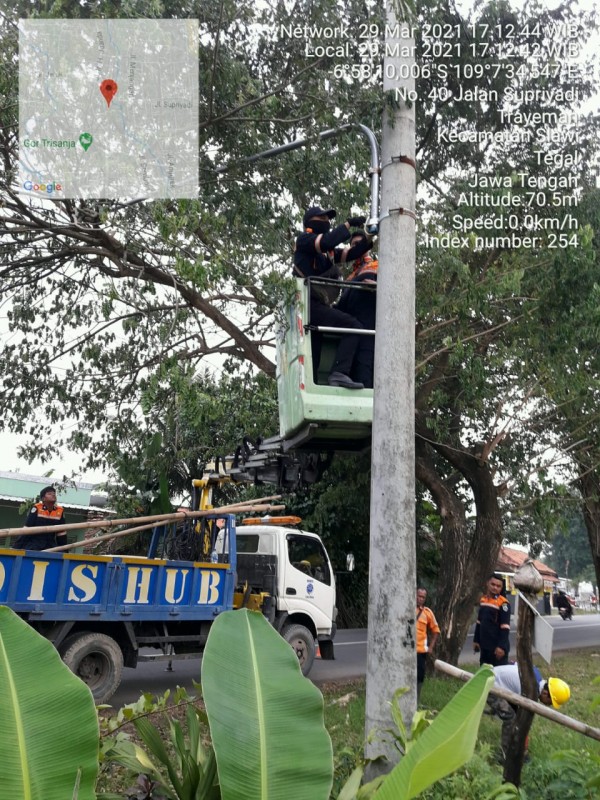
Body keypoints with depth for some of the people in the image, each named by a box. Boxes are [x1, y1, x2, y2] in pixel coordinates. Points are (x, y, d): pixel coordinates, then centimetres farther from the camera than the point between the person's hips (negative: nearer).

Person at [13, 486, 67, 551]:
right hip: (33, 544, -3)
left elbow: (61, 532, 9)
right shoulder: (37, 508, -10)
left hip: (50, 545, 3)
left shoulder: (60, 511, 1)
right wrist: (16, 547, -14)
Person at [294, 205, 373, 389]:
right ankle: (339, 373, -29)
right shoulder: (304, 239, 3)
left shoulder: (327, 251, 26)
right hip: (308, 305, -9)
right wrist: (349, 223, -9)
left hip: (315, 307, 9)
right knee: (353, 326, -20)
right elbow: (327, 241, -17)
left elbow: (350, 254, 13)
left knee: (312, 359, 8)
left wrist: (370, 239, 1)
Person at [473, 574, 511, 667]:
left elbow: (505, 627, -17)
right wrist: (476, 640, 17)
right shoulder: (483, 600, 10)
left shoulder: (503, 603, -13)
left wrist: (502, 646, -21)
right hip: (484, 645, 8)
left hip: (497, 647, -8)